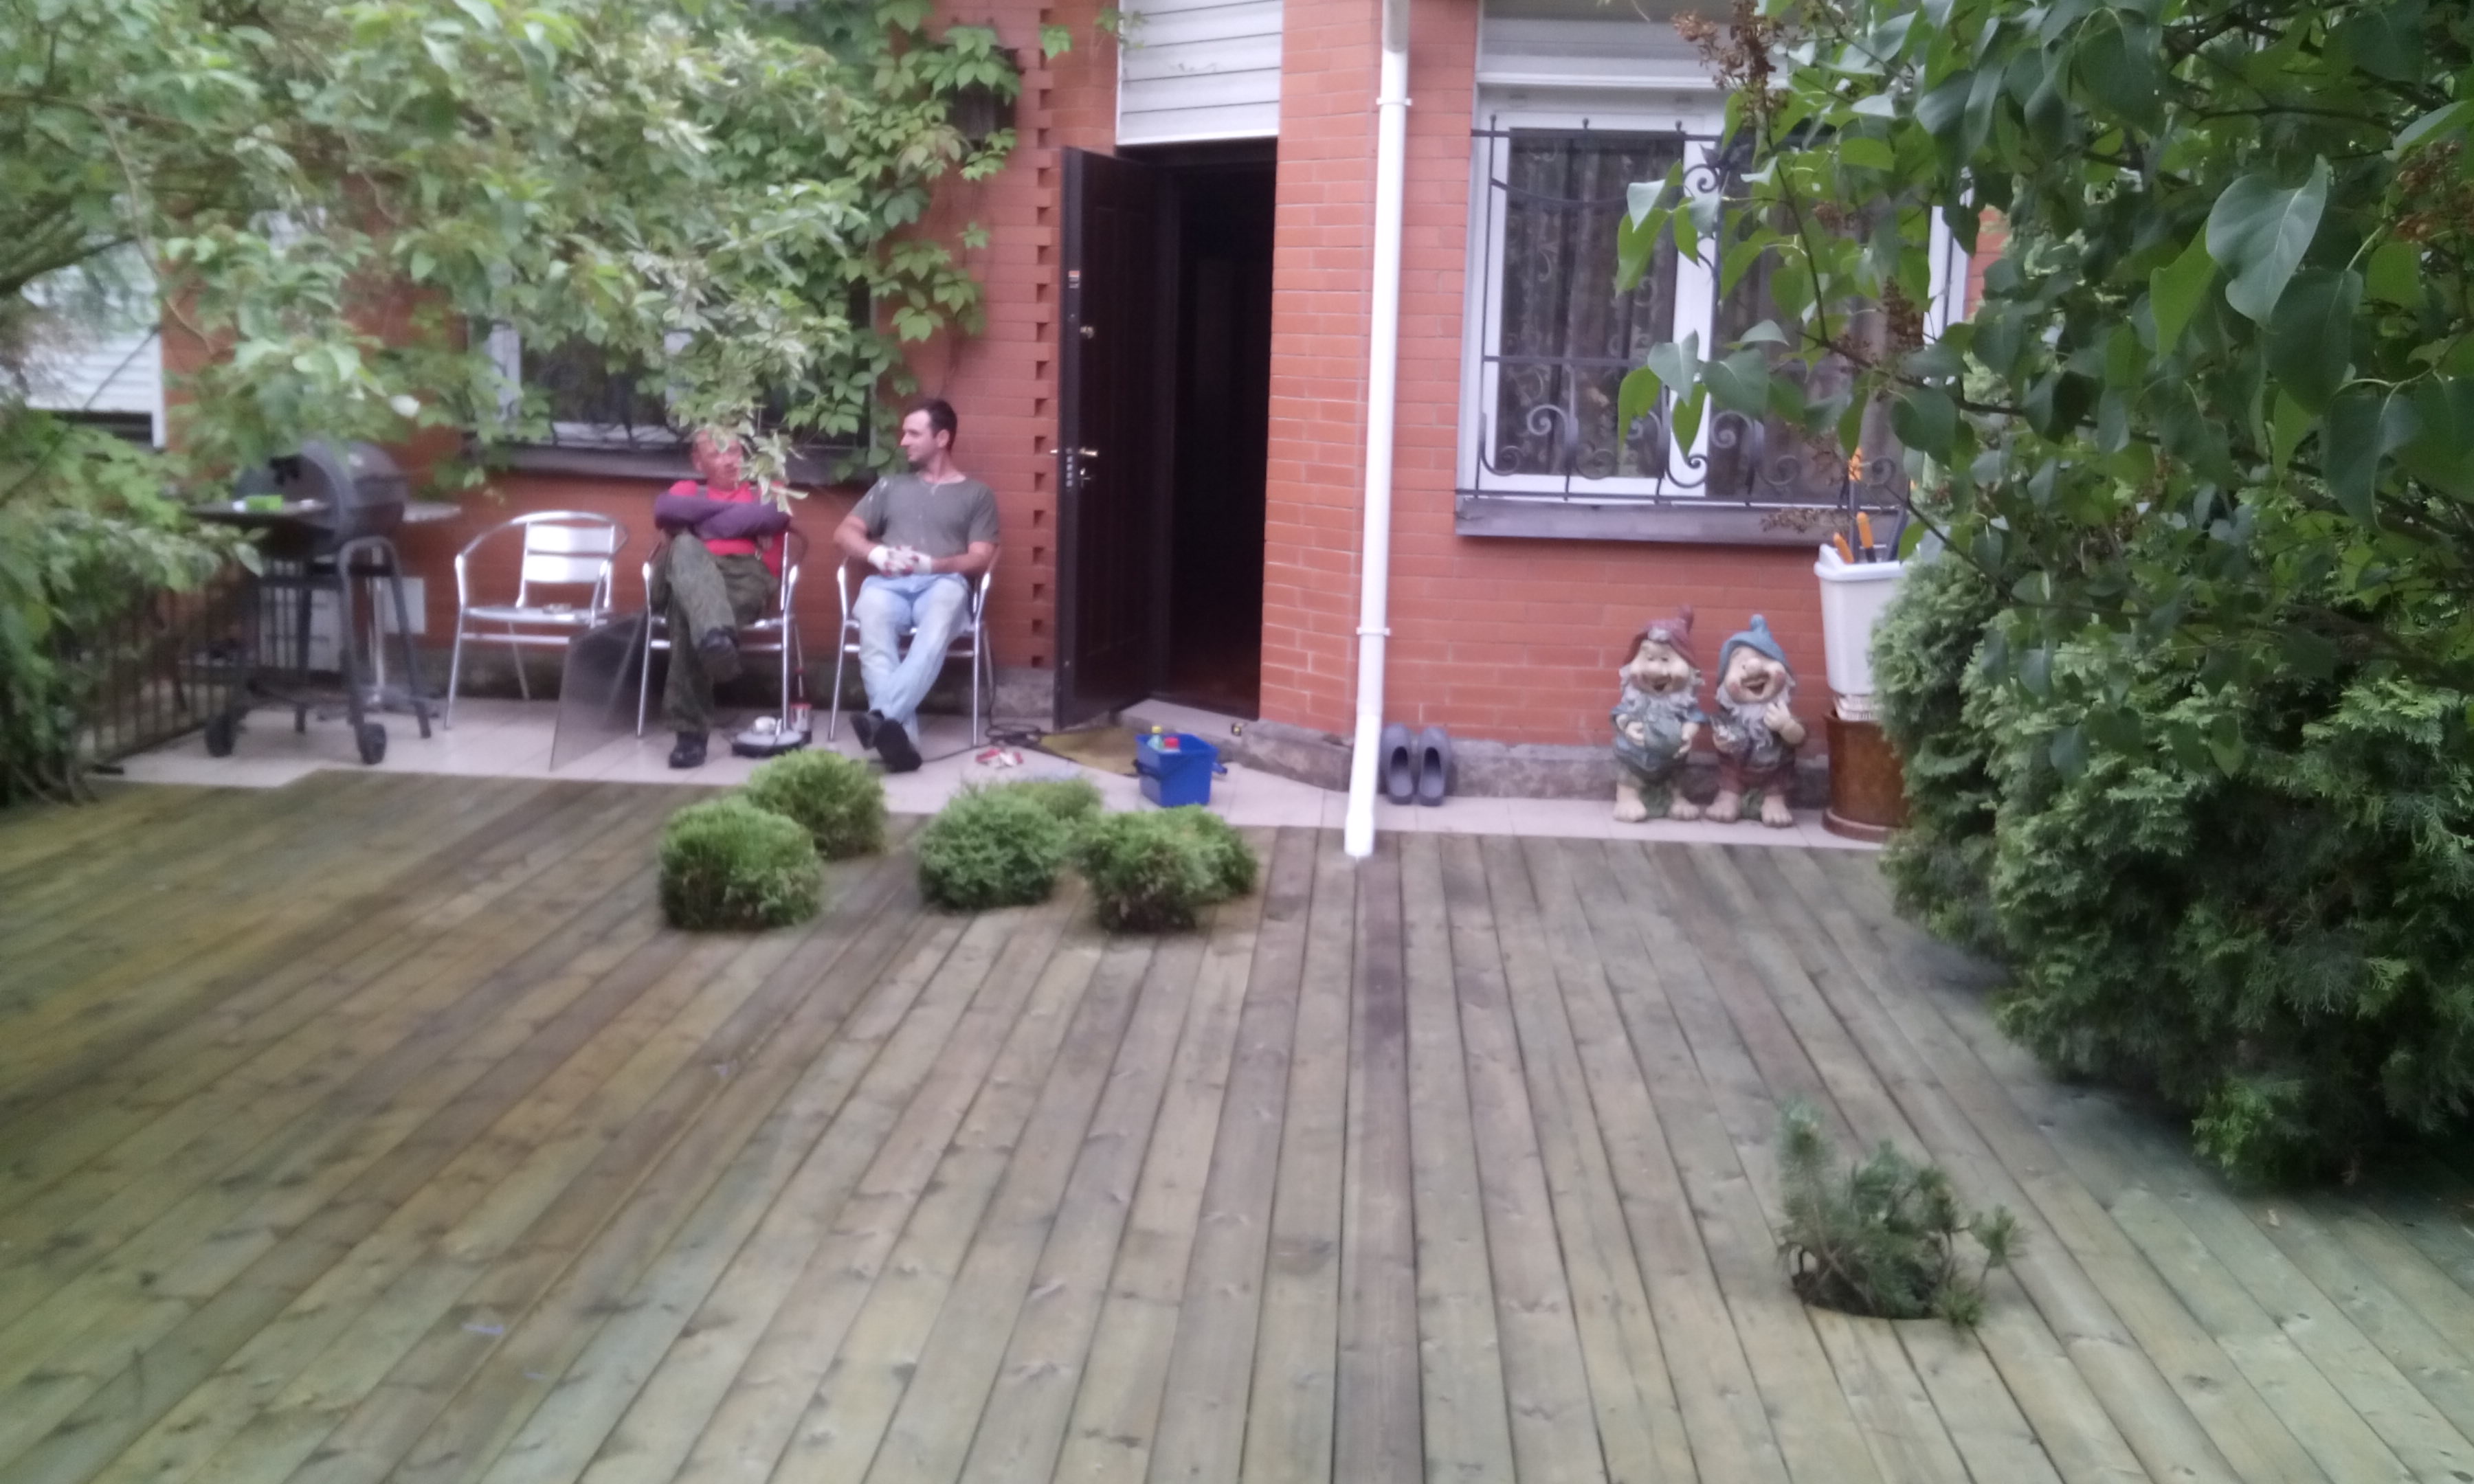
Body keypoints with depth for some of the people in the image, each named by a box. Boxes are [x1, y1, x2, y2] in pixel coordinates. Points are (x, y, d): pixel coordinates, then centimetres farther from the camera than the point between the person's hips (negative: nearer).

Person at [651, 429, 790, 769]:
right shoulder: (688, 489, 33)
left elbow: (777, 515, 2)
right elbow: (665, 510, 6)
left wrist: (703, 521, 6)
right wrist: (730, 510, 7)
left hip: (747, 575, -1)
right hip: (689, 576, 1)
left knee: (688, 613, -36)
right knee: (685, 547, -38)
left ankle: (691, 728, -45)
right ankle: (714, 634, -66)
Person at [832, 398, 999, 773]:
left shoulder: (977, 494, 20)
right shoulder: (890, 486, 30)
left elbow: (981, 559, 7)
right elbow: (845, 533, 21)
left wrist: (931, 564, -13)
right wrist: (876, 553, -4)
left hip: (943, 583, -2)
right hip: (888, 584, 2)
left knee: (934, 635, -41)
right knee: (874, 635, -37)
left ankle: (883, 717, -58)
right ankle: (900, 731, -51)